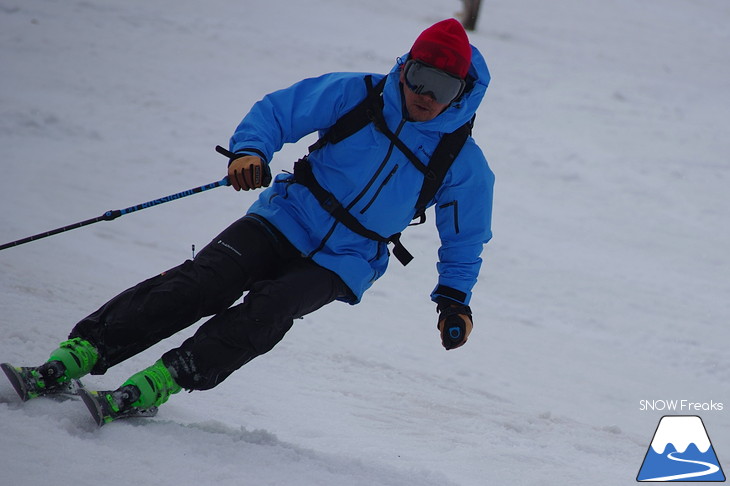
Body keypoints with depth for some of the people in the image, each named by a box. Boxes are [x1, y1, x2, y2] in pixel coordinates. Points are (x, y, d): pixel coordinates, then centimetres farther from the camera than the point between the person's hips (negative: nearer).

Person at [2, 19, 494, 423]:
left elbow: (465, 236, 10)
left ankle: (151, 389, -37)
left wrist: (455, 298, 2)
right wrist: (249, 150, -21)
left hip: (340, 264, 0)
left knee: (263, 314, -29)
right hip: (284, 221, 0)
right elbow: (277, 111, -2)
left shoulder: (463, 163, -5)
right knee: (198, 285, -21)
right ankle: (70, 360, -26)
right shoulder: (355, 95, -6)